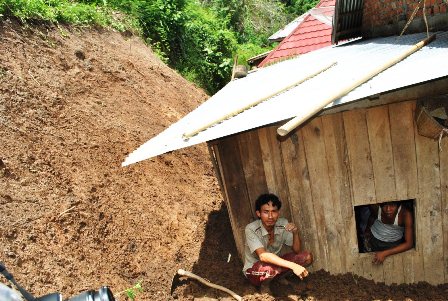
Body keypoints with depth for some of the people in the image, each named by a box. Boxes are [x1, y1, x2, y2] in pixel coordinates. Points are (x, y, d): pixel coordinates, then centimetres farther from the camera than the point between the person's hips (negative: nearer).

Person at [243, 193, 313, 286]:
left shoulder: (283, 224, -12)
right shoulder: (251, 229, -26)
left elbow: (297, 251, -7)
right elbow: (263, 256, -39)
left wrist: (295, 233, -28)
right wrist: (292, 266, -46)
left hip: (275, 264, 5)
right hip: (254, 271, -5)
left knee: (307, 257, -15)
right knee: (267, 268, -40)